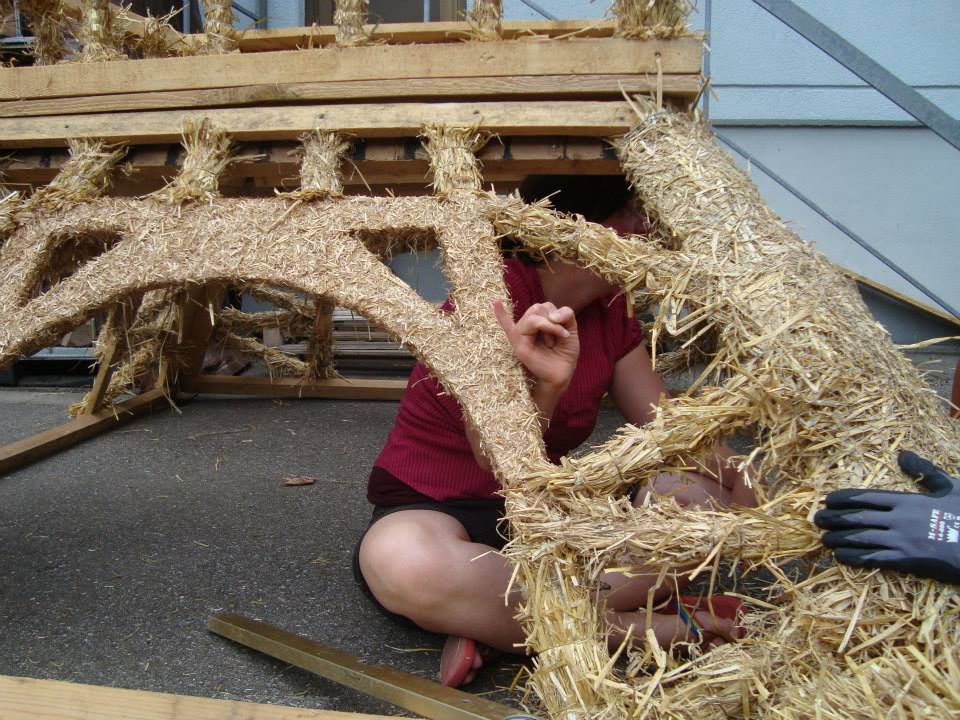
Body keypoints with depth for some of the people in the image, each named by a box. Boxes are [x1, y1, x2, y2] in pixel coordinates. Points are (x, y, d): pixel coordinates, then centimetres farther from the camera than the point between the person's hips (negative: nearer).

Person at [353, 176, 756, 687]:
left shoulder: (610, 312, 4)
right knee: (402, 559, -41)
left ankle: (497, 624, -25)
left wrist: (734, 474, -15)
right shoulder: (495, 298, -16)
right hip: (433, 508, -5)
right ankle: (653, 627, -30)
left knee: (704, 501, -17)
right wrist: (545, 386, -41)